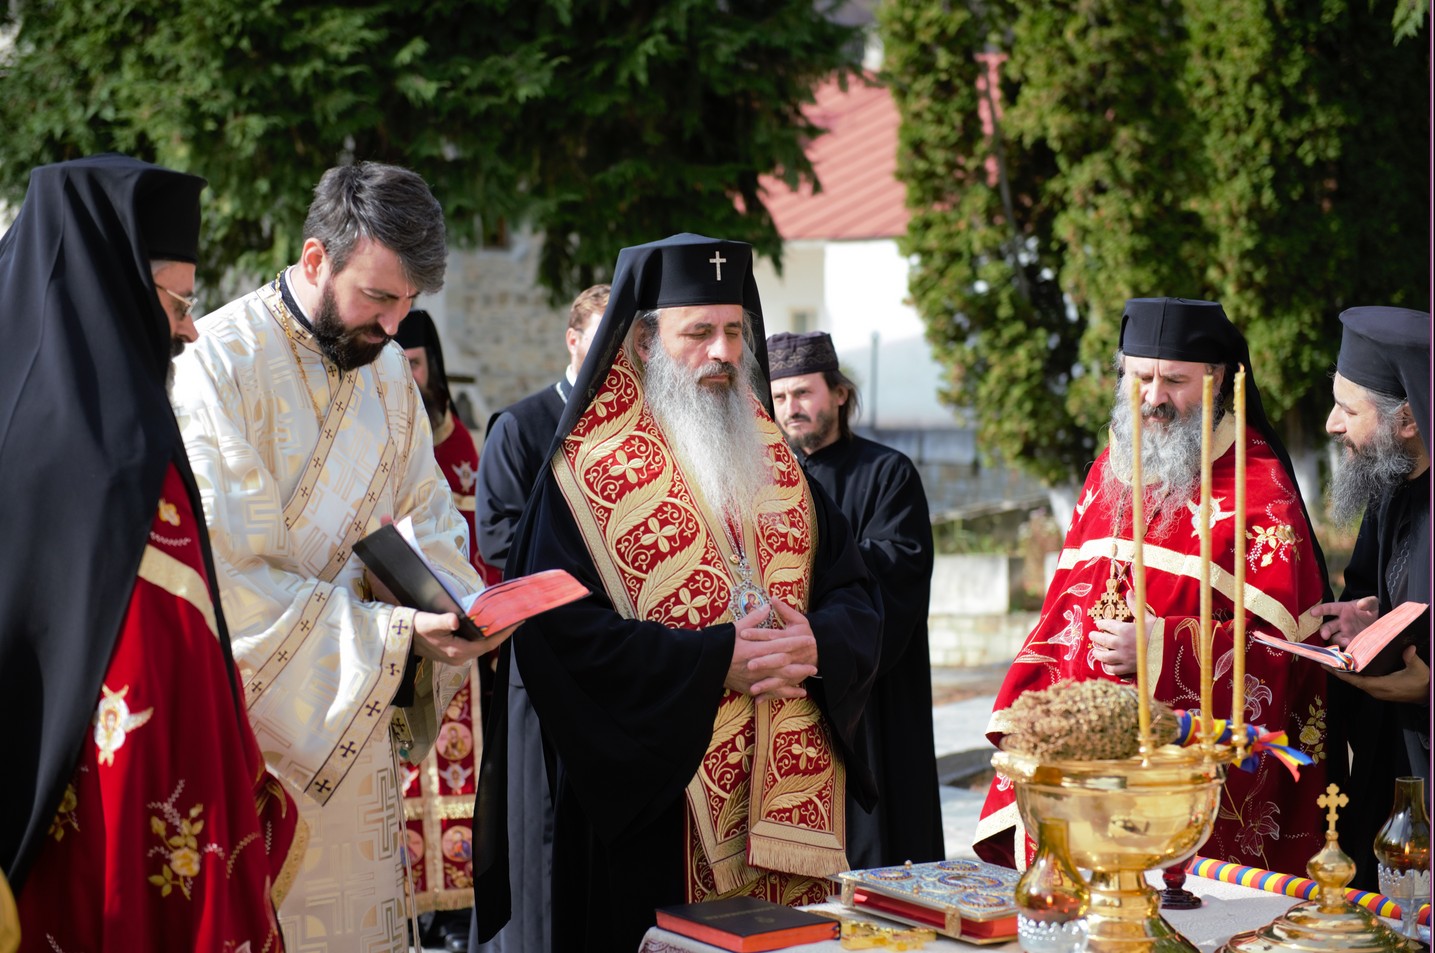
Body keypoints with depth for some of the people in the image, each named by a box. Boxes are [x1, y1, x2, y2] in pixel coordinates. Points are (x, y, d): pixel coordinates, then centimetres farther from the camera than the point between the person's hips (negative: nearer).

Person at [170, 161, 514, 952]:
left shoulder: (386, 366, 8)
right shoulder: (221, 365, -15)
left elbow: (427, 512, 14)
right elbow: (230, 576, -20)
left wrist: (451, 605, -9)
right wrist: (389, 634, -24)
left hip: (357, 724, 6)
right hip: (257, 724, -6)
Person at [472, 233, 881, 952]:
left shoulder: (772, 461, 15)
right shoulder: (595, 469, -4)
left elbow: (853, 594, 13)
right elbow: (559, 628, -16)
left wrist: (818, 644, -11)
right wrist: (716, 658, -19)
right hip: (656, 796, -5)